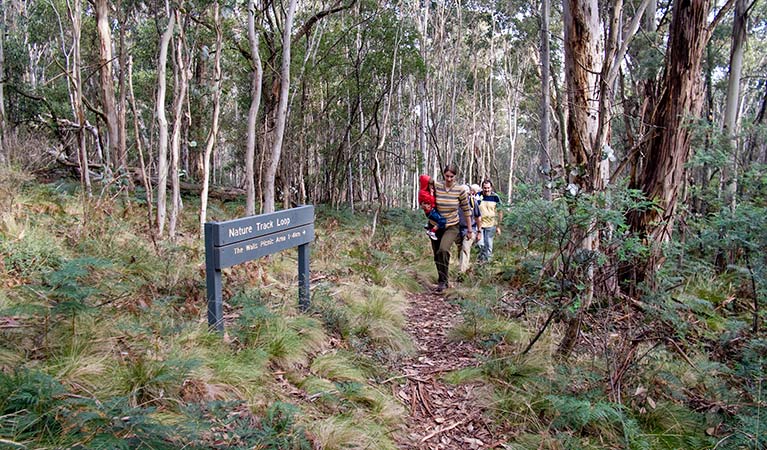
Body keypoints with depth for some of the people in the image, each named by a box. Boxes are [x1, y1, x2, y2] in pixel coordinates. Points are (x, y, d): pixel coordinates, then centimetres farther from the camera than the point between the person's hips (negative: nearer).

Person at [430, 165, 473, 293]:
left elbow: (466, 210, 0)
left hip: (452, 227, -3)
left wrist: (470, 231, 3)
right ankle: (443, 282, 27)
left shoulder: (460, 190, -7)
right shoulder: (436, 187, -5)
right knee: (437, 255, 8)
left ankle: (442, 282, -16)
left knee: (443, 250, -26)